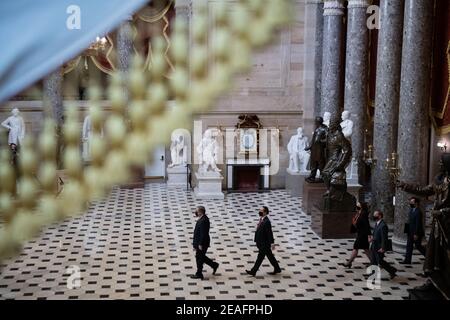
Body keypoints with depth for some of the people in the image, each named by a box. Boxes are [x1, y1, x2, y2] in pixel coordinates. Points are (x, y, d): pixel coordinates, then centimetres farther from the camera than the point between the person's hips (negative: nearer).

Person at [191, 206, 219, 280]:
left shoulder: (203, 221, -26)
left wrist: (200, 244, -21)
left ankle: (199, 274, 17)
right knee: (201, 257, 21)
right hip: (200, 242, 10)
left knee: (199, 258, 4)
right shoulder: (203, 218, 6)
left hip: (201, 243, -10)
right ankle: (214, 265, 31)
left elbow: (203, 234, -26)